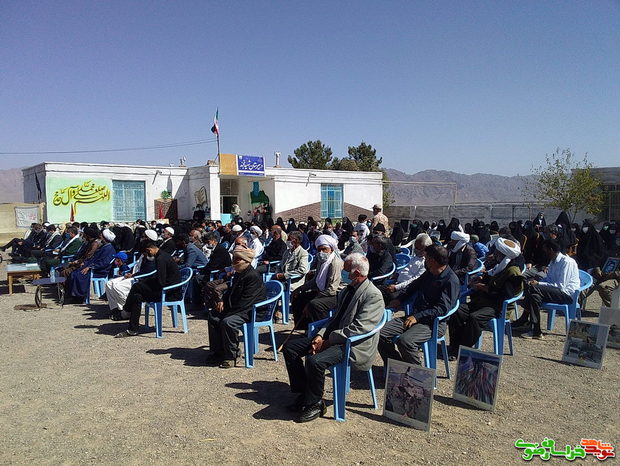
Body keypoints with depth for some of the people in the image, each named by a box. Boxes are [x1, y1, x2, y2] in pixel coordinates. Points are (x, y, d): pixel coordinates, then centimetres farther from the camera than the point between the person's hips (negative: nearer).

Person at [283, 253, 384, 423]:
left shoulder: (373, 296, -15)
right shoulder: (347, 290, 14)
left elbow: (358, 329, -23)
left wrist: (328, 341, -19)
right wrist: (320, 335, -3)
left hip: (353, 345, -9)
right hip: (333, 337, 10)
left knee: (314, 360, -32)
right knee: (289, 347, 3)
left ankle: (315, 404, -7)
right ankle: (304, 393, 12)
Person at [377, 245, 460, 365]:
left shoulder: (451, 281, -13)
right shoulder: (429, 273, 13)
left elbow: (442, 309, -21)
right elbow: (415, 285, 33)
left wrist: (417, 317, -25)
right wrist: (400, 300, 23)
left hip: (434, 323, -8)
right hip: (415, 317, 8)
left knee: (404, 340, -34)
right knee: (381, 334, -8)